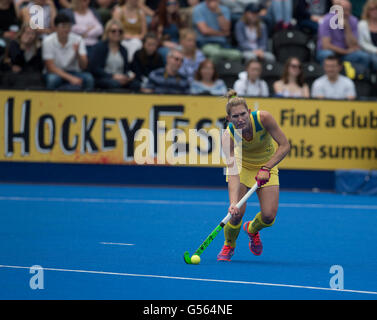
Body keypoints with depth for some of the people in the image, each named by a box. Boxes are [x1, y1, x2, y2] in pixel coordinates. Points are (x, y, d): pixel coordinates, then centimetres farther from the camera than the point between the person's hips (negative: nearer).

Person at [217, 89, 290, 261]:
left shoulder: (263, 118, -31)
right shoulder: (228, 136, -30)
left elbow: (284, 146, -24)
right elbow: (233, 172, -34)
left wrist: (266, 168, -33)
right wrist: (233, 202, -46)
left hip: (268, 164, 1)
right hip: (242, 165, -1)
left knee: (269, 216, -10)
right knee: (237, 212, -18)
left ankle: (252, 229, 28)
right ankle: (228, 246, 14)